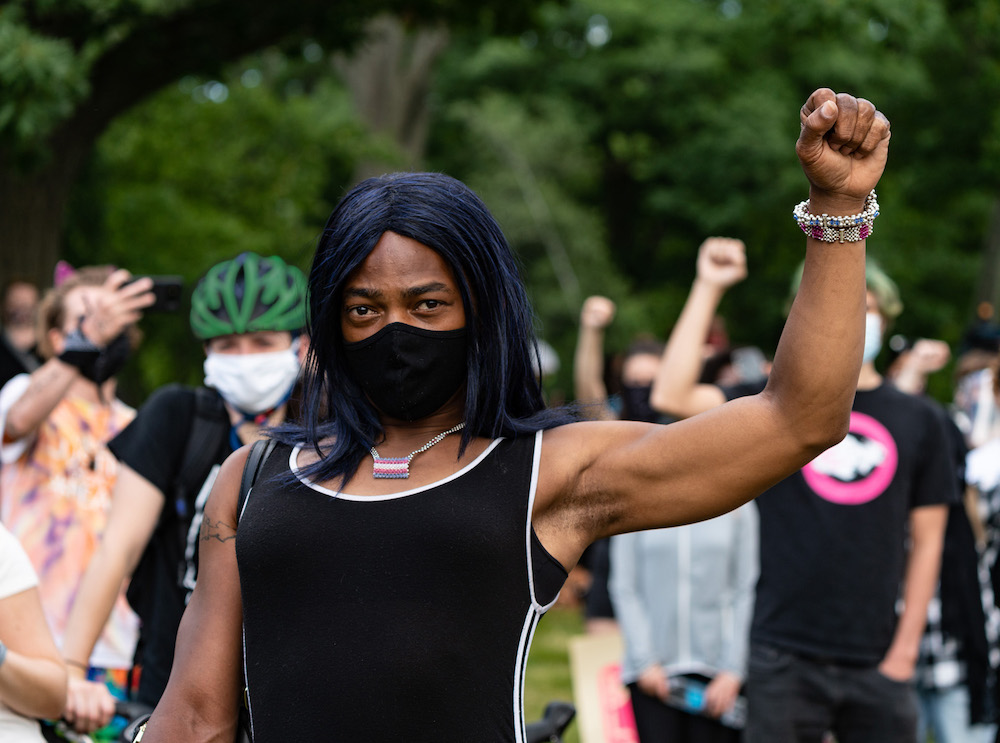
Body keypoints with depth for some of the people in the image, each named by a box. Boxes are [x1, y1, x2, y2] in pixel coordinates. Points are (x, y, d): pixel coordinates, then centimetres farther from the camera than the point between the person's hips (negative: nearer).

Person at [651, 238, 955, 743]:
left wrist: (905, 648, 3)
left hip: (876, 662, 1)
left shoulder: (918, 421, 8)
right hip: (785, 657, -1)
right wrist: (709, 287, -7)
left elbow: (926, 542, 9)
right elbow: (671, 397, -8)